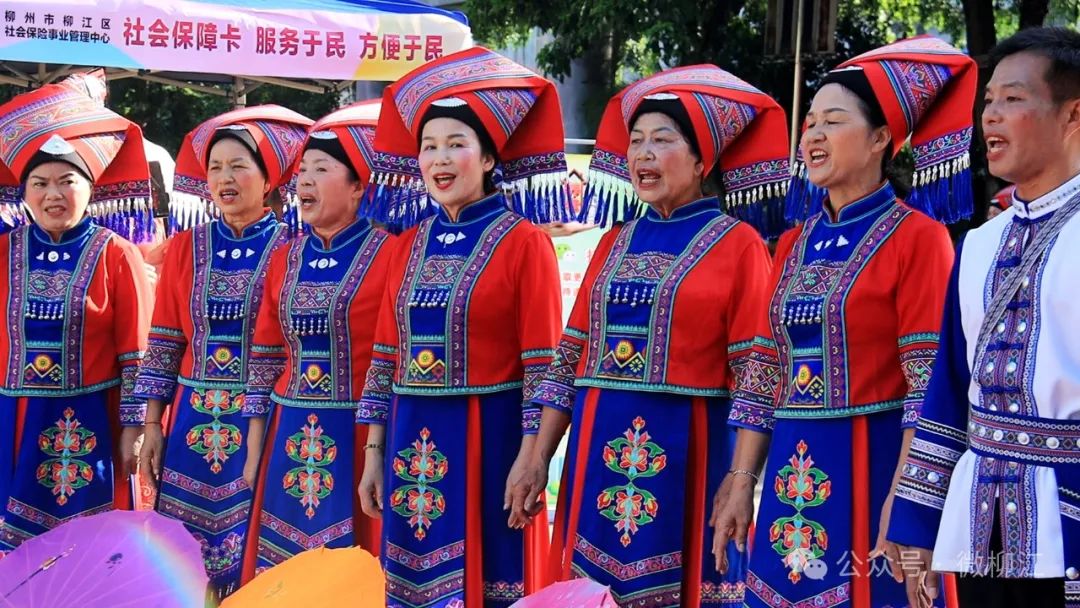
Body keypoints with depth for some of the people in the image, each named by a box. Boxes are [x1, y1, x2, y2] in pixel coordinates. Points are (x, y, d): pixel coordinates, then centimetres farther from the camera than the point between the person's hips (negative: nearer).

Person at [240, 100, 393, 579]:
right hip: (290, 441, 5)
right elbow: (265, 360, 13)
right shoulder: (284, 259, 10)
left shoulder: (388, 254, -6)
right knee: (282, 574, 9)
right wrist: (253, 452, 10)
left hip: (359, 439, -5)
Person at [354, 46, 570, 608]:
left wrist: (529, 459, -14)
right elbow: (386, 358, 12)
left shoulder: (524, 242, -6)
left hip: (489, 442, -5)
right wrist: (374, 455, 9)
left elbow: (543, 365, -9)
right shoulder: (408, 245, 10)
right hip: (412, 446, 5)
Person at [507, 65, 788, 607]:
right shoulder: (615, 244, 13)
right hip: (599, 451, 5)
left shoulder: (738, 246, -3)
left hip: (688, 454, -5)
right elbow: (570, 357, 12)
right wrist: (538, 460, 7)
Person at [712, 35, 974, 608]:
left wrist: (905, 502, -19)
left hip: (874, 470, -6)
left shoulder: (916, 237, -8)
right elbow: (764, 373, 13)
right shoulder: (794, 244, 12)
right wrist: (741, 482, 8)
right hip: (792, 477, 6)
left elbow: (929, 386, -13)